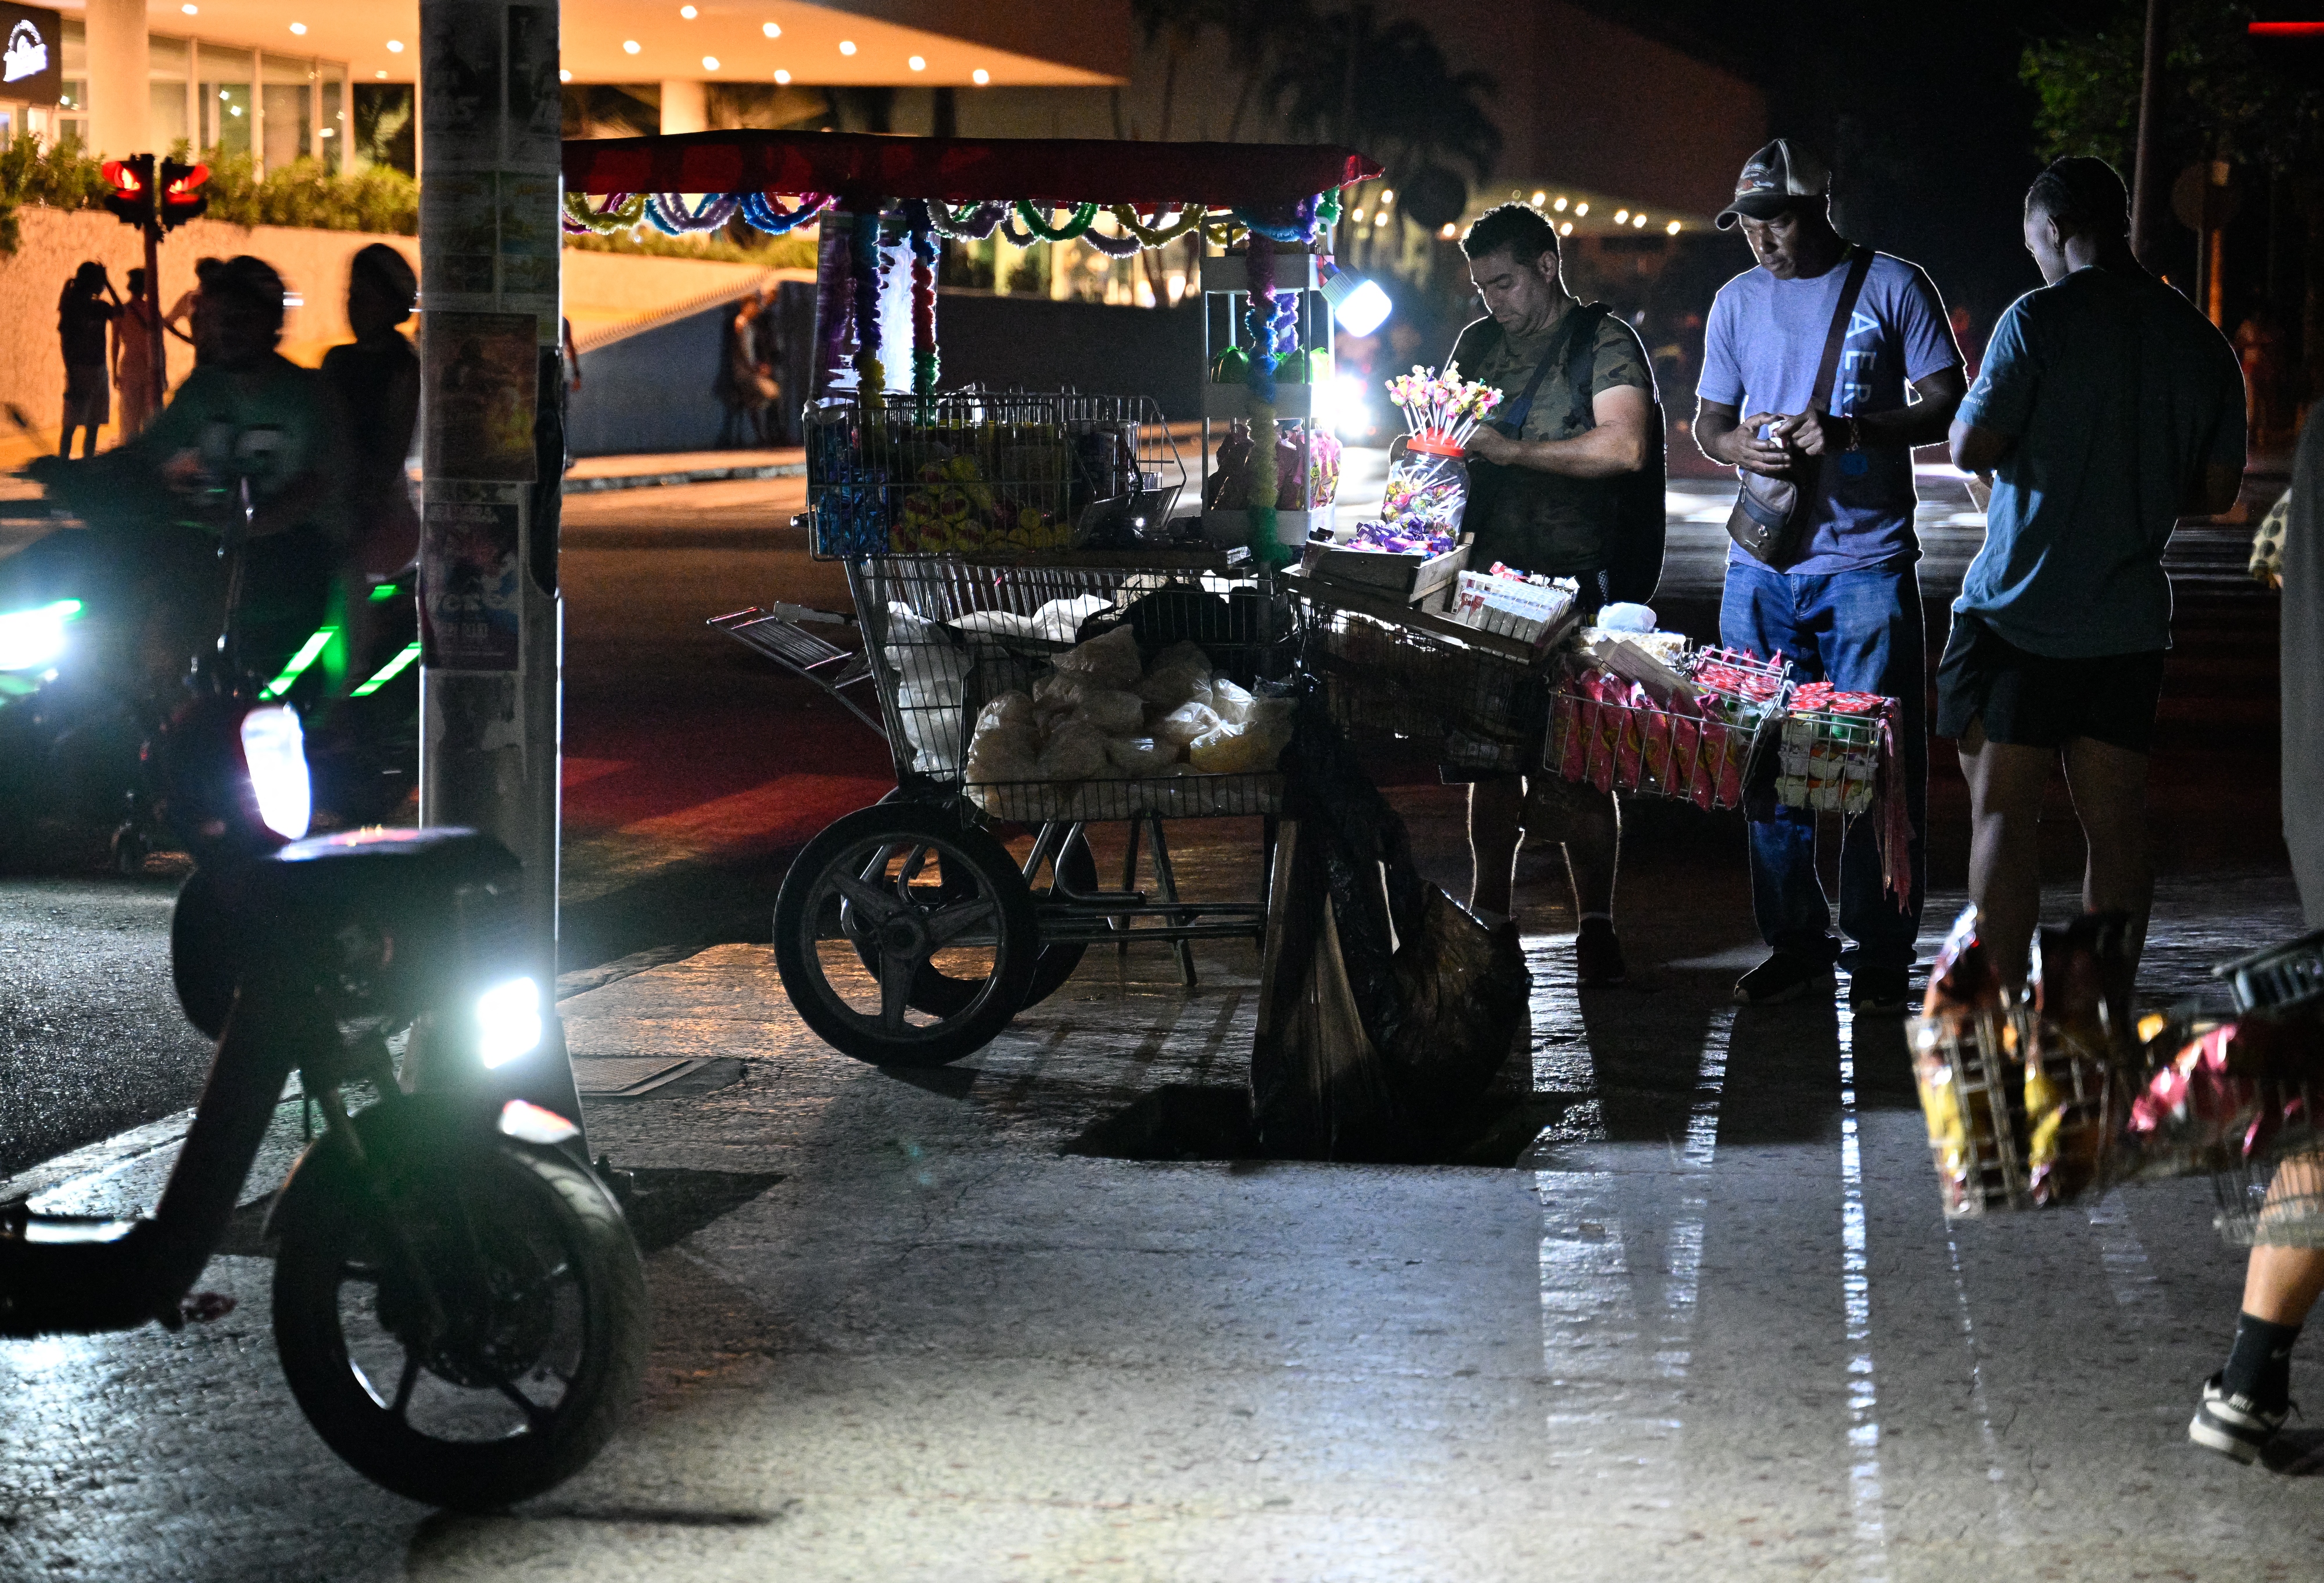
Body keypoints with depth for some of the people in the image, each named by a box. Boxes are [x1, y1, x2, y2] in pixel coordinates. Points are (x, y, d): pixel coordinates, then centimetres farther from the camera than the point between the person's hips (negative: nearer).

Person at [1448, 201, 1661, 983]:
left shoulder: (1605, 341, -2)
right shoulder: (1479, 343, 18)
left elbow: (1623, 446, -16)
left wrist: (1511, 450, -15)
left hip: (1573, 584, -5)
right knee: (1489, 756, 6)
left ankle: (1595, 925, 1)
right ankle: (1488, 913, 17)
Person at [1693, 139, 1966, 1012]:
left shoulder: (1893, 287, -1)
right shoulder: (1738, 300, 12)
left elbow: (1948, 408, -2)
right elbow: (1706, 421, 18)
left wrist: (1855, 430, -19)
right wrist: (1741, 444, -6)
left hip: (1867, 560, -4)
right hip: (1762, 566, 4)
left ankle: (1879, 962, 2)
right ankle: (1794, 946, 15)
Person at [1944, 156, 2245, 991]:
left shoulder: (2041, 318, -10)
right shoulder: (2201, 341, 7)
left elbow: (1973, 447, -14)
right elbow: (2217, 489, 12)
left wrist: (1969, 413, 8)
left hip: (2023, 610, -5)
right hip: (2131, 623, 5)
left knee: (2002, 815, 0)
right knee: (2115, 827, 8)